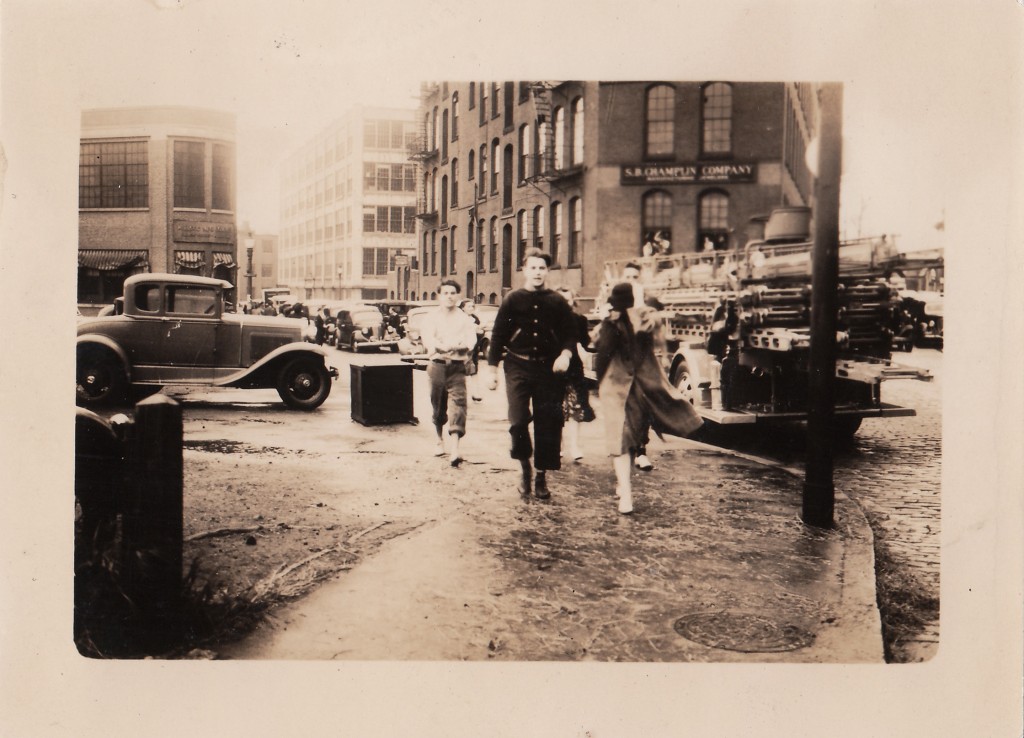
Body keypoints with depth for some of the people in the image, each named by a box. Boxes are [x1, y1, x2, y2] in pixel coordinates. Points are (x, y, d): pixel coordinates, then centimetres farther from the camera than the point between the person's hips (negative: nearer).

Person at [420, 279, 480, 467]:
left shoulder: (464, 319, 8)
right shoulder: (431, 317, 9)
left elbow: (471, 340, -6)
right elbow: (427, 339, -6)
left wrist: (453, 346, -24)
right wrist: (443, 347, -25)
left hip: (457, 366, -1)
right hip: (436, 364, 1)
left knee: (458, 402, -14)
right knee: (438, 404, 10)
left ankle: (454, 448, -22)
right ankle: (440, 440, 33)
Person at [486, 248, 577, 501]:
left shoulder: (557, 302, 5)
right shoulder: (512, 300, 2)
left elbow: (570, 333, 7)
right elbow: (498, 335, 4)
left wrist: (565, 354, -14)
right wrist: (492, 370, 1)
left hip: (548, 368, 1)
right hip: (518, 367, -1)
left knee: (547, 425, 2)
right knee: (518, 420, -13)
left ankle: (541, 477, 17)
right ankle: (525, 468, 12)